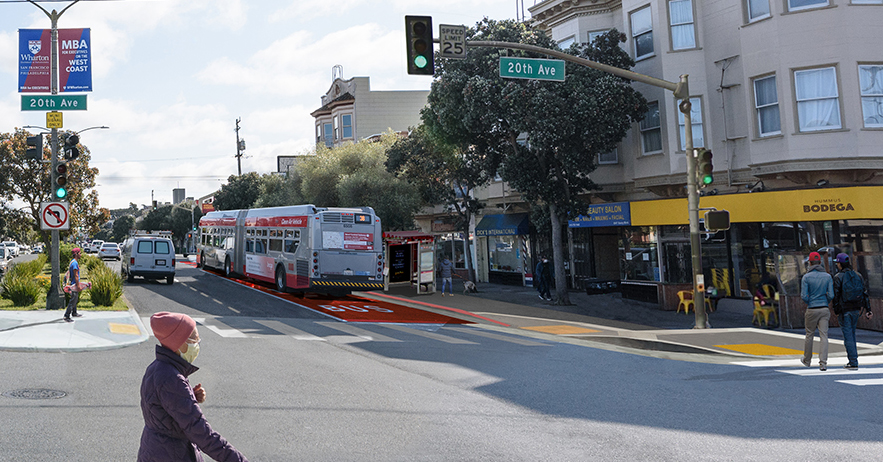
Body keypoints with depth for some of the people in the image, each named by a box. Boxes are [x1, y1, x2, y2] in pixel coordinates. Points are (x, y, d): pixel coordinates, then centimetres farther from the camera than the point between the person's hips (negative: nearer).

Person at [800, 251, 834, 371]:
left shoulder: (806, 277, -8)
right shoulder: (827, 276, 1)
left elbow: (803, 296, -12)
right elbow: (831, 295, -3)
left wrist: (810, 302, 7)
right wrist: (825, 302, 16)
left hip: (811, 310, -2)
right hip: (824, 310, 2)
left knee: (809, 335, 12)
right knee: (824, 336, 0)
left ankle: (807, 360, 27)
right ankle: (823, 363, -8)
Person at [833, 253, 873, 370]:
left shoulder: (838, 277, -9)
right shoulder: (858, 276, 8)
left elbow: (836, 295, -12)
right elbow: (865, 293, 8)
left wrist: (836, 311, -6)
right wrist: (867, 310, 10)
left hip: (844, 310, -6)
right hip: (856, 309, 6)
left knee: (848, 335, -3)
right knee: (851, 333, 19)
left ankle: (853, 363, -5)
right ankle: (853, 359, 22)